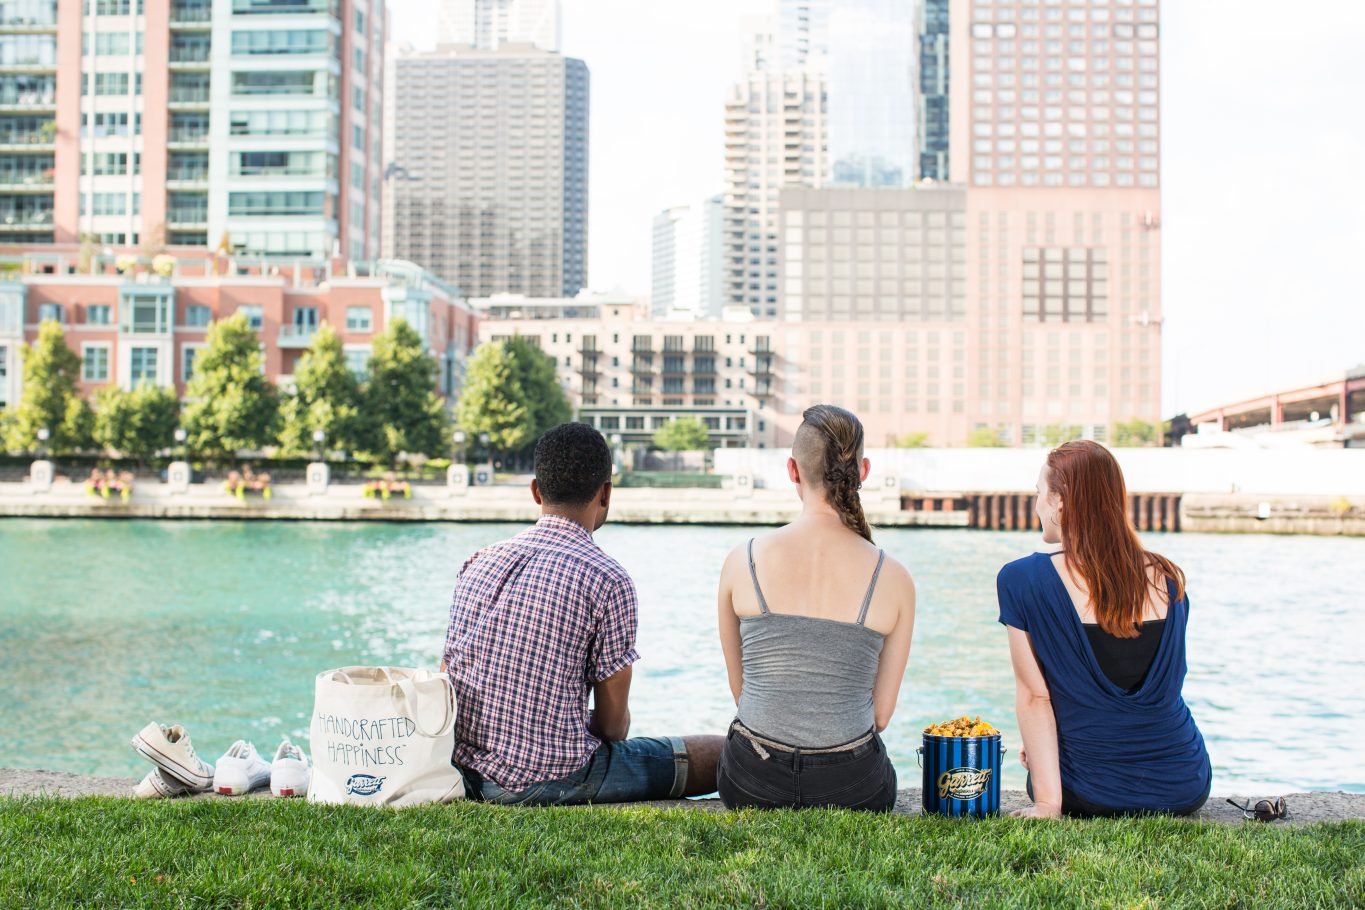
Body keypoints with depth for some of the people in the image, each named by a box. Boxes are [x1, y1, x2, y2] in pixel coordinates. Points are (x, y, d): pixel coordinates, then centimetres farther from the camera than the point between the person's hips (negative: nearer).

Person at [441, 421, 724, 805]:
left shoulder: (479, 563, 6)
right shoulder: (608, 581, -13)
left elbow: (444, 681, 12)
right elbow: (613, 722, -7)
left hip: (469, 774, 7)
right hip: (552, 780, -7)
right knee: (721, 754, 5)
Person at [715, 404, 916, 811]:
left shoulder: (742, 562, -7)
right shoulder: (893, 579, -9)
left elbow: (740, 689, 5)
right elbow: (881, 713, -1)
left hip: (751, 784, 0)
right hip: (851, 788, 0)